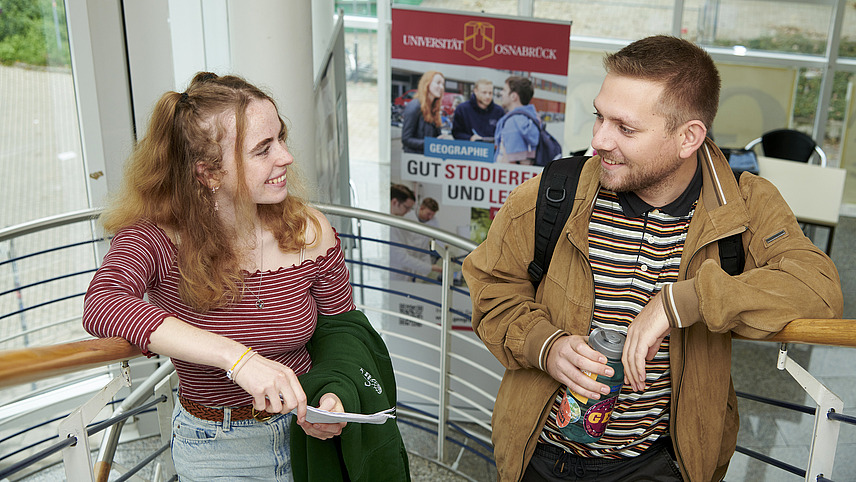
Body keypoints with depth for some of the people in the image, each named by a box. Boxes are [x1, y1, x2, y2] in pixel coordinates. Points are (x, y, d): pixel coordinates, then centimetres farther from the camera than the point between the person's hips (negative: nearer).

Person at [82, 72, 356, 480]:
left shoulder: (309, 232, -12)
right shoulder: (155, 239, -18)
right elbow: (100, 306, -39)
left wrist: (336, 396, -21)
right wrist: (238, 356, -47)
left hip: (307, 432, 0)